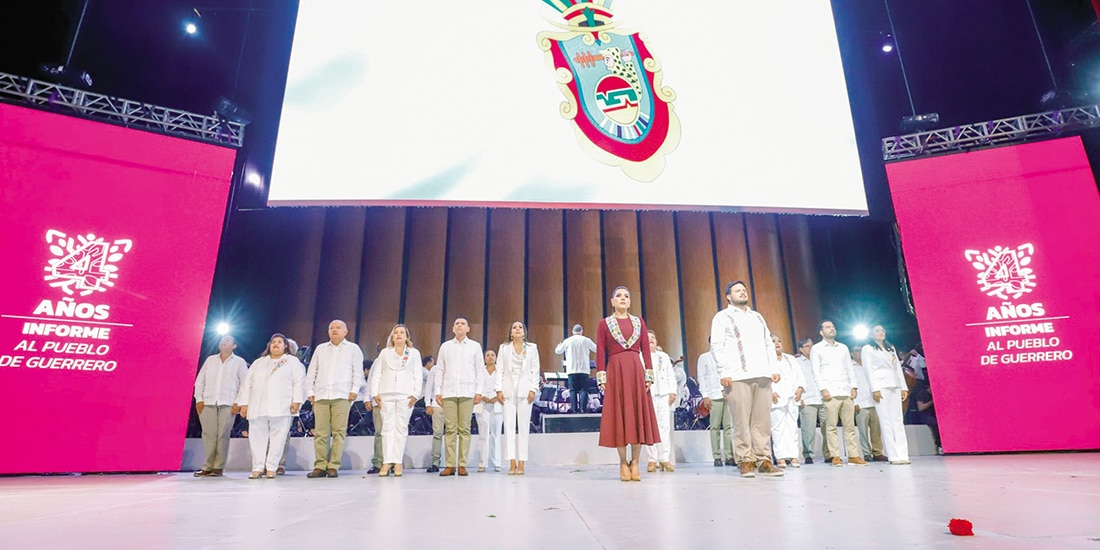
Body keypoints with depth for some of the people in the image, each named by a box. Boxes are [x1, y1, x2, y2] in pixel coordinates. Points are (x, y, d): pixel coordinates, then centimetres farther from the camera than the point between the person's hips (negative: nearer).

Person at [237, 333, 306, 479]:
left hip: (280, 408, -3)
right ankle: (257, 468, 7)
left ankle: (271, 468, 1)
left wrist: (296, 401, -11)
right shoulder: (258, 363, 22)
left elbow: (299, 382, 0)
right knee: (257, 437, 1)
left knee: (277, 437, -5)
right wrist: (244, 403, 9)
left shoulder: (292, 362, 10)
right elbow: (247, 383, 18)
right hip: (258, 408, 4)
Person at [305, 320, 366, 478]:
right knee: (320, 432, -1)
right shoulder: (320, 348, 21)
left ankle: (333, 466, -2)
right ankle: (320, 466, 5)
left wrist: (355, 389, -5)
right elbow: (312, 372, 18)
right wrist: (310, 391, 9)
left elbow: (358, 371, 5)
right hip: (321, 395, 3)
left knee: (339, 432, -6)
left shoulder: (353, 349, 12)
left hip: (342, 396, -3)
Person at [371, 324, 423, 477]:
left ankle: (398, 462, -2)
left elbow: (418, 376, 7)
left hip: (405, 396, -1)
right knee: (387, 427, -3)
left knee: (401, 428, -4)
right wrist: (375, 393, 1)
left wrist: (416, 394, -4)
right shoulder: (384, 353, 17)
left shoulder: (414, 353, 13)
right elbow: (376, 375, 12)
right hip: (386, 395, 1)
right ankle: (387, 462, -1)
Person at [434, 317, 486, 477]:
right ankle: (450, 465, 2)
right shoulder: (445, 346, 15)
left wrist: (478, 392, 0)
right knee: (450, 429, -2)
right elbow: (440, 370, 13)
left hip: (467, 392, -1)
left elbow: (480, 370, 8)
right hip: (448, 392, 1)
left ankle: (462, 465, 2)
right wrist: (438, 391, 6)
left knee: (464, 429, -2)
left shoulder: (475, 346, 11)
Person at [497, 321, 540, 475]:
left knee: (524, 427, -1)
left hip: (525, 390, 0)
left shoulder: (532, 348, 10)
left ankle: (521, 463, 2)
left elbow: (535, 370, 5)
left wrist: (533, 389, -4)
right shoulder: (504, 348, 11)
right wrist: (499, 389, -2)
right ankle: (512, 463, 0)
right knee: (509, 426, -3)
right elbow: (500, 370, 7)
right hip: (508, 390, 1)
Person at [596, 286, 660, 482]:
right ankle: (623, 463, 8)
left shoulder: (639, 322, 13)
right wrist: (601, 378, -6)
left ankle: (635, 463, 8)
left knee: (638, 415, 0)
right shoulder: (604, 323, 6)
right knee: (619, 416, -1)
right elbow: (600, 352, 1)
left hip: (636, 370, 2)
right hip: (615, 371, -2)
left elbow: (646, 349, 8)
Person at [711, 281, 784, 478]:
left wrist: (774, 368, 10)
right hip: (737, 376, -5)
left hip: (762, 376, 5)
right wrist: (724, 372, -10)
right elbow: (716, 347, 0)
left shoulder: (757, 317, 25)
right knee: (742, 421, -6)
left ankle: (764, 460, 6)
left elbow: (769, 344, 22)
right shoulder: (722, 317, 8)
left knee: (762, 420, 1)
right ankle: (745, 461, 0)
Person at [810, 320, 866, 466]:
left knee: (850, 425, 3)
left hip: (847, 392, 4)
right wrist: (823, 389, -11)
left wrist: (853, 387, 5)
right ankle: (835, 456, -1)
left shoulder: (843, 347, 19)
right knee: (831, 426, -4)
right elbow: (816, 371, -1)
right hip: (830, 392, -4)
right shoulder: (816, 348, 6)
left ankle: (853, 455, 7)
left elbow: (850, 368, 16)